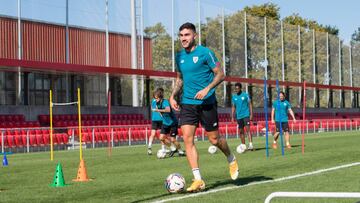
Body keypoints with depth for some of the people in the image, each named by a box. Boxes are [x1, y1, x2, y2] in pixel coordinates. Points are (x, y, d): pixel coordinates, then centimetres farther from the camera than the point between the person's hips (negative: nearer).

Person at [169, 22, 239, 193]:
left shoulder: (205, 52, -7)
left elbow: (220, 74, -6)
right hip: (187, 103, 5)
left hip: (206, 102, -5)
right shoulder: (179, 56, 10)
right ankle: (198, 180, -8)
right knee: (187, 138, -10)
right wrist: (173, 96, 8)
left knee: (214, 139, 4)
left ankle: (231, 160, 36)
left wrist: (207, 89, -20)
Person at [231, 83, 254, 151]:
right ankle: (243, 145, 14)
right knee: (241, 131, 6)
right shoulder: (234, 97, 9)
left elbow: (250, 104, 1)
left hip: (246, 115, -4)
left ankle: (250, 144, -21)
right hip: (239, 116, 4)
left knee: (248, 129, -15)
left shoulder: (245, 95, -1)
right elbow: (233, 107, 14)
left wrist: (251, 114, -7)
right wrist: (232, 117, 8)